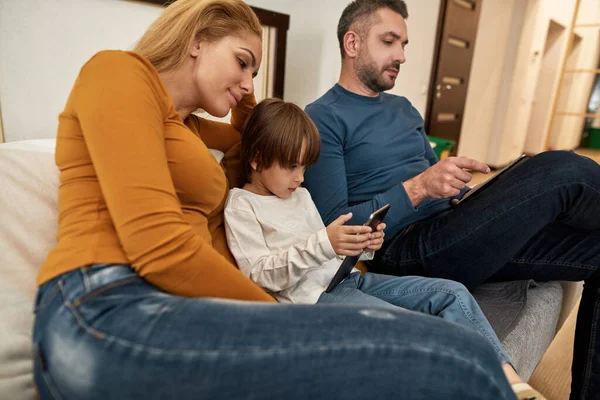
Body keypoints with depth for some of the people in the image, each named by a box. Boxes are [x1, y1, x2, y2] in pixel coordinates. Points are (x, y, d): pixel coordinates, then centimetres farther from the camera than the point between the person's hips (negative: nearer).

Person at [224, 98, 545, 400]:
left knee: (453, 294, -4)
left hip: (347, 277, 8)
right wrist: (323, 244, -26)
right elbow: (259, 275, -15)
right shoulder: (241, 206, -4)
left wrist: (362, 246, 0)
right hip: (311, 293, -8)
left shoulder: (301, 195, 18)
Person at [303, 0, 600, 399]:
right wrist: (418, 188, -21)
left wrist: (487, 195, 3)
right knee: (565, 170, -19)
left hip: (450, 237, 9)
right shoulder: (323, 118, -4)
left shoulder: (403, 108, 21)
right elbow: (334, 226, -12)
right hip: (403, 251, -8)